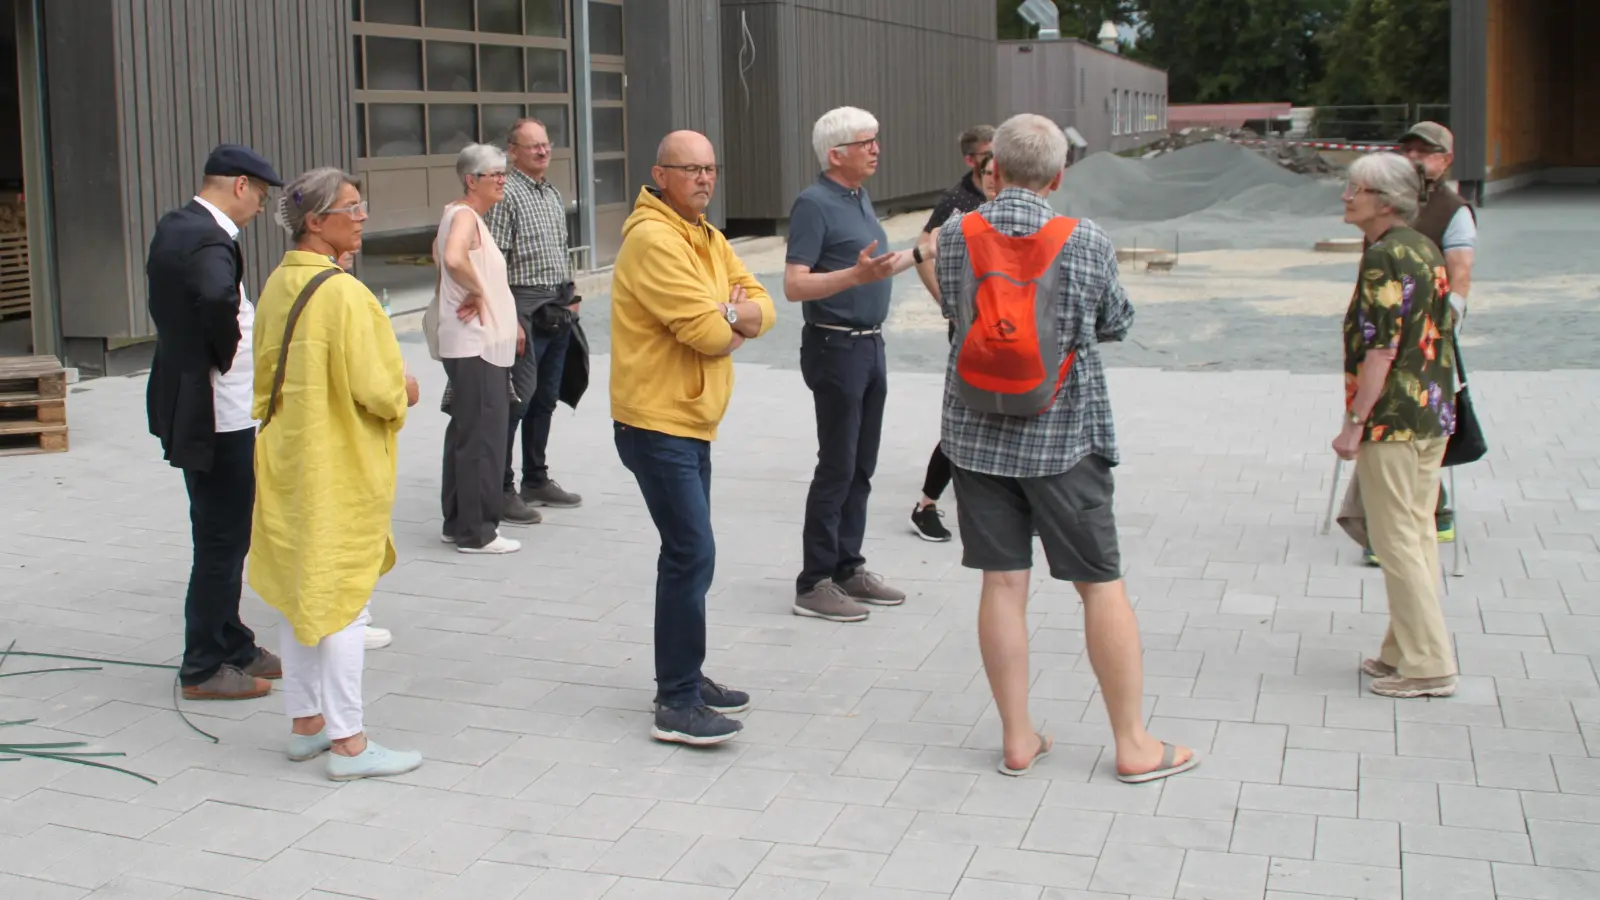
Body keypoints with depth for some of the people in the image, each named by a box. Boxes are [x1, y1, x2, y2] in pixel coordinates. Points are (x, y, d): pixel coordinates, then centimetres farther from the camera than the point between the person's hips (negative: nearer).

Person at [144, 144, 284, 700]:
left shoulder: (174, 227, 9)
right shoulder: (210, 240, -22)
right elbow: (217, 298, -41)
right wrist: (227, 355, -23)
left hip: (188, 402, 10)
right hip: (218, 414, -10)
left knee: (223, 537, 19)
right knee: (221, 542, 0)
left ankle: (233, 647, 30)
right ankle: (203, 669, 9)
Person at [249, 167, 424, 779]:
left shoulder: (278, 284, 5)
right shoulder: (342, 293, -20)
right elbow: (373, 388, -21)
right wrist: (403, 393, 0)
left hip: (288, 459, 8)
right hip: (340, 465, -8)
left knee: (299, 590, 15)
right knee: (343, 599, -2)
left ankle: (306, 723, 26)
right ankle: (348, 744, 4)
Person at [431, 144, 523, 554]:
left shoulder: (472, 218, 17)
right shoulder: (464, 216, -14)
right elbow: (453, 259, -35)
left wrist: (509, 321, 19)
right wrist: (478, 292, -20)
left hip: (485, 342, 11)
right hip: (474, 345, -11)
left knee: (467, 432, 15)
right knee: (481, 436, -7)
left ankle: (458, 522, 23)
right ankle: (476, 531, -2)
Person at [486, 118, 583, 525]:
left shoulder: (552, 193, 16)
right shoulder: (506, 194, -10)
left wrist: (569, 298, 14)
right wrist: (507, 319, -20)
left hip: (558, 308, 8)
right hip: (525, 305, -8)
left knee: (546, 397, 13)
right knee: (518, 396, -10)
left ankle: (536, 480, 23)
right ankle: (500, 489, -6)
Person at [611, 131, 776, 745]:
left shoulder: (708, 238, 14)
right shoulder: (654, 240, -17)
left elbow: (763, 310, 8)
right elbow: (708, 332, -23)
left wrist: (728, 313, -14)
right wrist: (736, 320, -1)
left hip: (691, 421, 10)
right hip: (658, 423, -10)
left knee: (688, 554, 16)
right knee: (692, 554, -13)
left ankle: (685, 678, 28)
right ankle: (676, 704, -9)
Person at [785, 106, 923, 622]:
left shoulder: (860, 200, 14)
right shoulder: (814, 204, -14)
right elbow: (795, 285, -21)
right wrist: (856, 275, -33)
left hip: (870, 346, 9)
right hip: (835, 347, -9)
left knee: (861, 465, 12)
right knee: (837, 466, -6)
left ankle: (848, 568, 21)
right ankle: (814, 584, 1)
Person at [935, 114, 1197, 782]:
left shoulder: (955, 237, -4)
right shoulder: (1085, 243, -9)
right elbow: (1117, 324, 5)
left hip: (978, 436, 2)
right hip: (1062, 437, -2)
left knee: (1003, 583, 7)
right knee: (1102, 585, 6)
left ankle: (1017, 739, 13)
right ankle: (1133, 744, 12)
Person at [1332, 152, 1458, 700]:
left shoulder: (1386, 257, -16)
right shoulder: (1427, 250, 13)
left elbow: (1381, 348, -21)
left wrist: (1355, 422, -19)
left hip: (1393, 421, -10)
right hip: (1434, 415, 10)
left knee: (1397, 542, -3)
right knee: (1419, 535, 14)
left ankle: (1428, 665, 1)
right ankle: (1408, 650, 22)